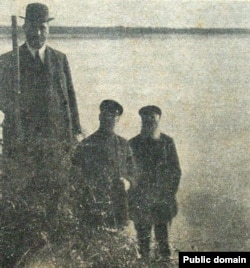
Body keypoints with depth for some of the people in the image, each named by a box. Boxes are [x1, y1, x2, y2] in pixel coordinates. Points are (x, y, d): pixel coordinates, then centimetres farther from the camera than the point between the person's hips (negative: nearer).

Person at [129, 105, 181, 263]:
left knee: (162, 234, -1)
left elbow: (175, 170, 7)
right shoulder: (134, 143, 2)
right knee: (143, 234, 5)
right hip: (141, 200, 0)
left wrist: (171, 193, 0)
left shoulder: (167, 142, 3)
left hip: (162, 197, 0)